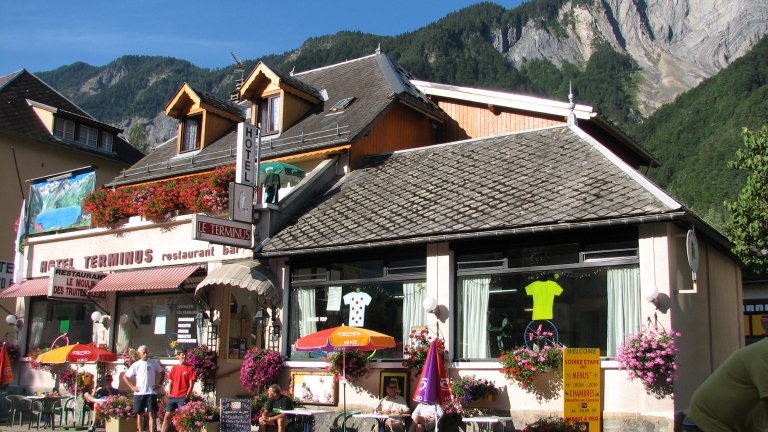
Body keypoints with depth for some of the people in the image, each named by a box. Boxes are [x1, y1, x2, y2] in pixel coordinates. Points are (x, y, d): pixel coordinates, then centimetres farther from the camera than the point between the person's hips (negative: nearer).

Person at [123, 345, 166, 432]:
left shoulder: (154, 363, 3)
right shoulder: (136, 365, 2)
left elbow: (162, 373, 14)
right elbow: (125, 377, 8)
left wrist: (159, 384, 4)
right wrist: (131, 387, -1)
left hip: (151, 392, -1)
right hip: (139, 393, 1)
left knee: (152, 414, -5)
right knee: (139, 414, 7)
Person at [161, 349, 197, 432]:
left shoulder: (190, 369, -1)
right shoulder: (174, 368, 10)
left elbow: (191, 385, -4)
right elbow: (170, 383, 13)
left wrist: (187, 396, -10)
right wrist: (169, 395, 4)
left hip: (183, 397, -4)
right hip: (172, 397, 4)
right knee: (167, 416, 5)